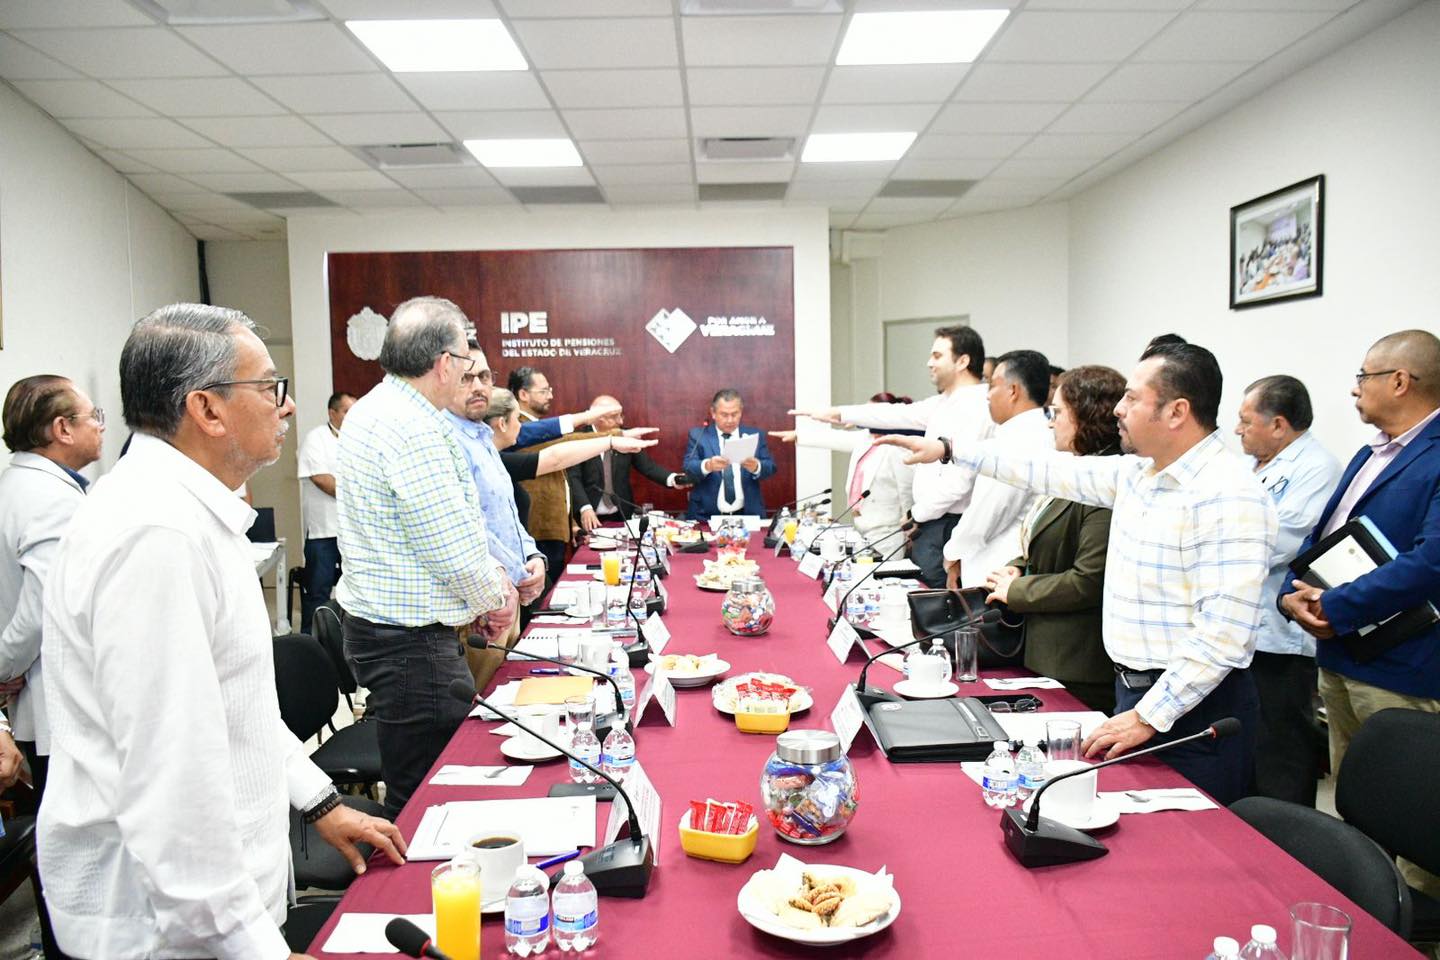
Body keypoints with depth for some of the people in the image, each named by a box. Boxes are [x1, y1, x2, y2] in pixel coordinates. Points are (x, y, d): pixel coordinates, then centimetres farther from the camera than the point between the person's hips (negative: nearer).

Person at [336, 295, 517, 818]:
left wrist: (488, 578, 12)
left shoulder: (371, 410, 12)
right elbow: (454, 547, -21)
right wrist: (495, 597, -2)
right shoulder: (414, 430, -21)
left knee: (415, 786, 19)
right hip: (410, 641, -10)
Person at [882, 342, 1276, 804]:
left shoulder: (1229, 496, -20)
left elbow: (1222, 635, -24)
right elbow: (1052, 471, 14)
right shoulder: (1137, 472, 6)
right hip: (1135, 691, 8)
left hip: (1194, 708, -8)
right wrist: (948, 449, 16)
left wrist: (1148, 716, -22)